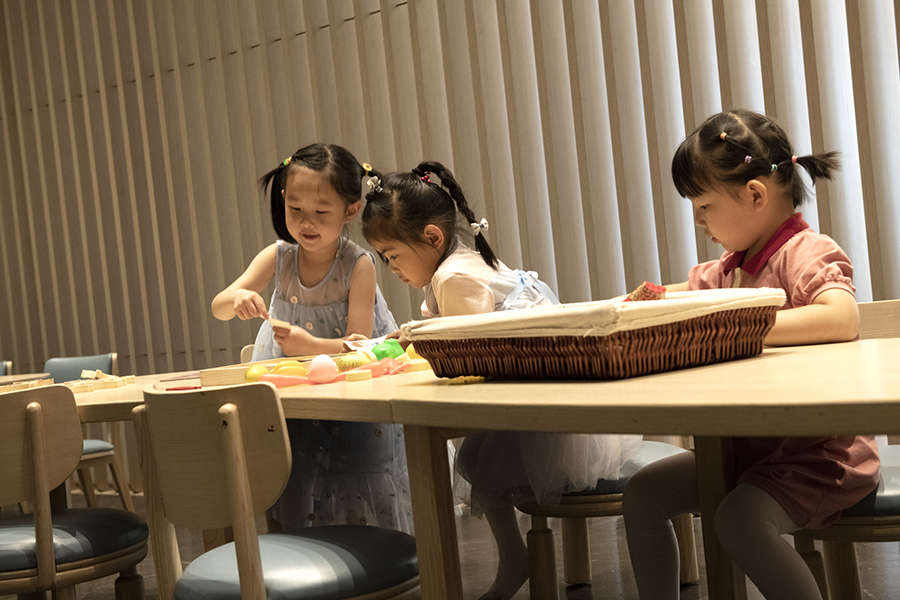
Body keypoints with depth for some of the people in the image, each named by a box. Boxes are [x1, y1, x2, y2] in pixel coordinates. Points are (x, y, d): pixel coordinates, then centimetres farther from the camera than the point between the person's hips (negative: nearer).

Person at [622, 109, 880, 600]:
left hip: (818, 452, -9)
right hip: (748, 448, 9)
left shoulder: (807, 253, -16)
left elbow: (842, 317, -36)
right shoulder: (731, 267, 12)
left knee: (739, 519, -32)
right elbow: (688, 294, 29)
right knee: (643, 492, 1)